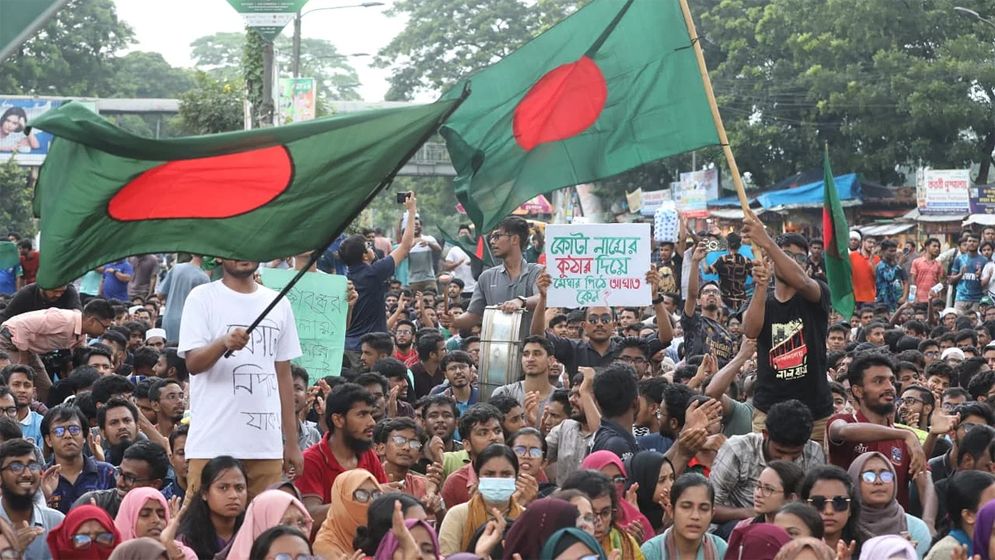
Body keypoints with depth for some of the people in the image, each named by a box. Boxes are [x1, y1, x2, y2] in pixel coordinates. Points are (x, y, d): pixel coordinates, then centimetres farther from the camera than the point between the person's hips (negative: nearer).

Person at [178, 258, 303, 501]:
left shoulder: (278, 304, 15)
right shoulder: (203, 297, 3)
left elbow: (284, 376, 17)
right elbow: (193, 363, -7)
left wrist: (291, 443, 13)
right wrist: (224, 343, -28)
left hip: (267, 446, 4)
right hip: (212, 444, -4)